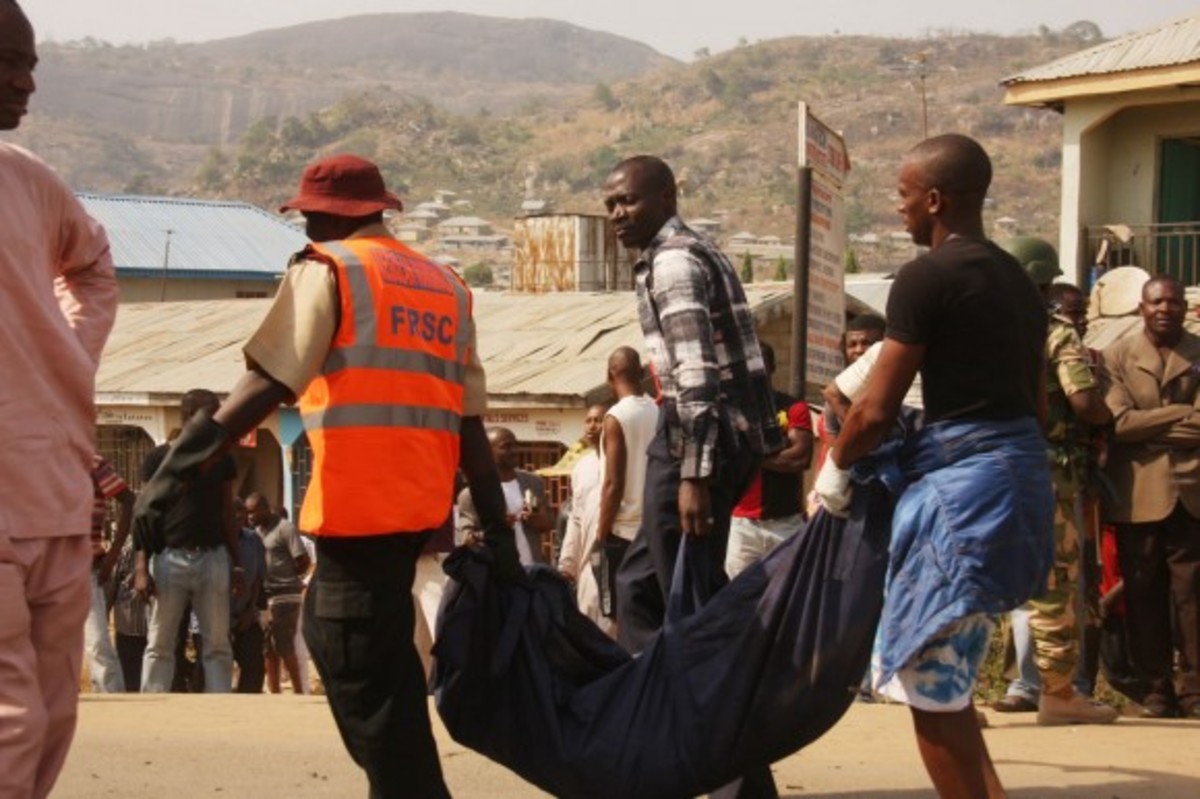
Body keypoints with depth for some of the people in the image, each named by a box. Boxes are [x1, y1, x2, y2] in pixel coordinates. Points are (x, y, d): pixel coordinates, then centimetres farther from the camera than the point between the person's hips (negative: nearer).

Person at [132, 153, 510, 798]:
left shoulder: (328, 269, 0)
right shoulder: (445, 286, 17)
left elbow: (267, 384, -13)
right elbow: (470, 420, 13)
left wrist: (178, 467, -17)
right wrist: (496, 528, 12)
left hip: (358, 497, -7)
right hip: (421, 502, 7)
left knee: (366, 679, -3)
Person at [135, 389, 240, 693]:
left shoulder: (221, 459, 11)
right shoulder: (159, 458, 1)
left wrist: (237, 562, 8)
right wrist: (141, 567, -7)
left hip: (214, 557, 3)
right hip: (170, 557, -3)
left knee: (217, 645, 2)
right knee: (161, 645, 0)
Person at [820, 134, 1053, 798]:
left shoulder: (927, 277, -12)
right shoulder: (1018, 282, 14)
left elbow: (876, 410, -13)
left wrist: (836, 469, 4)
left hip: (960, 487, -9)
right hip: (1021, 475, 9)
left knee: (927, 685, -2)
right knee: (942, 679, 19)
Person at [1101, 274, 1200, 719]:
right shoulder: (1118, 357, 7)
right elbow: (1119, 421, -7)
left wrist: (1149, 425, -8)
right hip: (1139, 495, 0)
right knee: (1144, 597, 3)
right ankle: (1156, 690, 10)